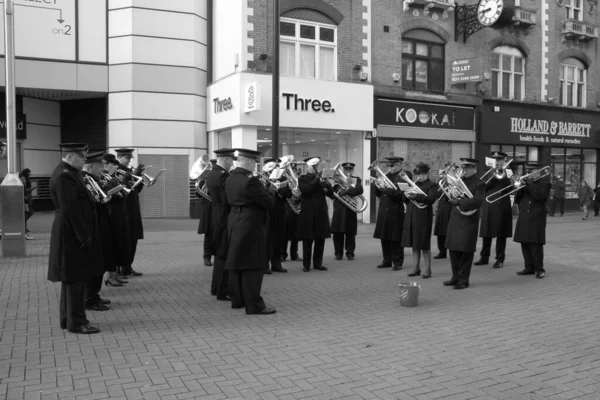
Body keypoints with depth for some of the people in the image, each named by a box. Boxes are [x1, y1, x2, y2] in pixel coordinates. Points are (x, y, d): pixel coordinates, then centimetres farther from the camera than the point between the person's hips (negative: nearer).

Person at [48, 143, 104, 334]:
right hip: (73, 235, -10)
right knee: (76, 278, -3)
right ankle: (76, 322, 5)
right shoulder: (64, 176, -18)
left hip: (73, 234, 10)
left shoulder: (69, 172, 14)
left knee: (72, 278, 16)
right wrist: (83, 236, -21)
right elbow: (70, 209, -23)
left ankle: (68, 318, 25)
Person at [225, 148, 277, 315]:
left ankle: (237, 299, 23)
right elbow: (268, 203, -17)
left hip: (235, 224, 9)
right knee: (252, 265, -5)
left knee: (237, 263, 14)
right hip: (250, 226, -9)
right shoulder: (250, 181, -19)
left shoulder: (230, 179, 9)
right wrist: (271, 190, 4)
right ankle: (254, 305, -1)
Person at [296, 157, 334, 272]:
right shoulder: (303, 179, 2)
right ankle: (306, 264, 9)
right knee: (307, 240, 0)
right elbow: (304, 190, -17)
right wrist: (316, 179, -18)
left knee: (320, 239, 5)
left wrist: (327, 184, -16)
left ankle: (318, 263, 16)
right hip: (308, 213, -3)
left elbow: (331, 195, 3)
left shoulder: (322, 179, 10)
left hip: (321, 213, 3)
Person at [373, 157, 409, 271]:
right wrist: (378, 185, -5)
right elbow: (378, 193, 15)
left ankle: (398, 262, 9)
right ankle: (387, 261, 20)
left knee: (396, 240, -1)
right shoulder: (387, 176, 15)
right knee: (384, 238, 9)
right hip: (384, 212, 6)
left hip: (396, 213, -6)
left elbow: (400, 194, -18)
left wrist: (385, 189, -20)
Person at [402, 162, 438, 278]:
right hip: (411, 218, 6)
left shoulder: (431, 185, -4)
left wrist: (416, 196, -29)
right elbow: (405, 200, 17)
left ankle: (428, 270, 7)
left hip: (423, 219, -6)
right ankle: (416, 268, 18)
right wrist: (407, 195, -7)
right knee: (414, 245, 10)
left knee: (424, 246, -2)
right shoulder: (414, 185, 16)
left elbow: (431, 199, -20)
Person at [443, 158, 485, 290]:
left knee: (466, 252, 0)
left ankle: (463, 280, 10)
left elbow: (477, 201, -21)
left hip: (469, 221, -6)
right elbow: (449, 198, 14)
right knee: (453, 250, 10)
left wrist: (459, 202, -25)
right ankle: (456, 276, 23)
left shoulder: (479, 184, -6)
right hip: (455, 220, 6)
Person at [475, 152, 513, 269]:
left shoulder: (507, 173, 3)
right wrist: (492, 176, -13)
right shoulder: (489, 173, 13)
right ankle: (484, 257, 15)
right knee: (486, 233, 6)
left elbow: (511, 189, -10)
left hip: (502, 207, -3)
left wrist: (503, 175, -17)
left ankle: (500, 259, 7)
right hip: (488, 206, 3)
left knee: (501, 234, 0)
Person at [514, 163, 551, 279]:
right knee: (524, 243, 6)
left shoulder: (544, 183, 1)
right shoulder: (525, 182, 18)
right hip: (523, 219, 6)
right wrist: (519, 190, -4)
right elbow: (517, 200, 13)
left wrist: (531, 184, -13)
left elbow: (539, 196, -18)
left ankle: (539, 269, 0)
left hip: (536, 219, -6)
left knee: (535, 244, -7)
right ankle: (529, 267, 14)